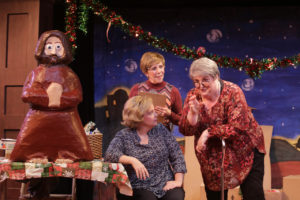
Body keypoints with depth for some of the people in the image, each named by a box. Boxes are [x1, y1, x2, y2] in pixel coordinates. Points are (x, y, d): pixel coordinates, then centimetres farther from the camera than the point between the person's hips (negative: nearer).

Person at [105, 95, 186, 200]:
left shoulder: (161, 130, 9)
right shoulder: (123, 136, 1)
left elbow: (177, 156, 7)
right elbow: (110, 154, -15)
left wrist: (178, 181, -5)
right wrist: (132, 160, -28)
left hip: (166, 184, 2)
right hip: (140, 188, -2)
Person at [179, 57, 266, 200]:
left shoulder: (232, 92, -16)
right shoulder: (193, 96, -3)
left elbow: (238, 127, -24)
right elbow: (185, 131, -7)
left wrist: (209, 132, -23)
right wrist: (193, 113, -25)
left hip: (245, 151, -4)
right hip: (212, 157, 4)